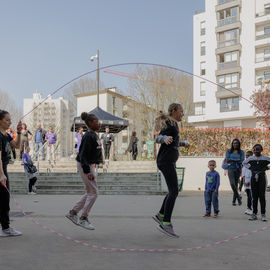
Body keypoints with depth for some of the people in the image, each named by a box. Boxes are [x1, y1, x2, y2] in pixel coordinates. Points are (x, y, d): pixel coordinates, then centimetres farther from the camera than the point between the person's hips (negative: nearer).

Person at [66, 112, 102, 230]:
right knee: (93, 193, -5)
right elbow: (82, 155, -23)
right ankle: (83, 218, 6)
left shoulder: (94, 135, 11)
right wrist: (87, 172, -26)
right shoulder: (88, 136, -19)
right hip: (85, 166, -10)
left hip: (90, 165, 10)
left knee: (90, 193, 14)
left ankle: (72, 212, 23)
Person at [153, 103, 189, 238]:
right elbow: (158, 138, -19)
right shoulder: (170, 123, -8)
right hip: (166, 160, -11)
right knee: (174, 191, -15)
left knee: (174, 190, 15)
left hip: (169, 161, 11)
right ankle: (165, 223, -17)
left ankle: (160, 215, 22)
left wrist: (183, 143, 50)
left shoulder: (173, 124, 21)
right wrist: (165, 138, -41)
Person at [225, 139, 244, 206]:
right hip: (231, 169, 0)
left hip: (238, 169, 0)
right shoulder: (228, 151, 7)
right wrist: (237, 160, -9)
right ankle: (238, 197, -3)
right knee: (232, 183, -18)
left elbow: (242, 161, -6)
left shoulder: (241, 152, 6)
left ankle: (234, 200, 14)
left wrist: (232, 161, -11)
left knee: (236, 184, 3)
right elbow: (227, 159, -6)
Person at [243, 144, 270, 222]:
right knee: (254, 196, 5)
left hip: (262, 178, -2)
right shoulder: (250, 158, 4)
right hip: (253, 178, 2)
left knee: (262, 196, -3)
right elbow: (244, 163, 21)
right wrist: (250, 167, 9)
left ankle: (263, 214, 2)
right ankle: (254, 214, 10)